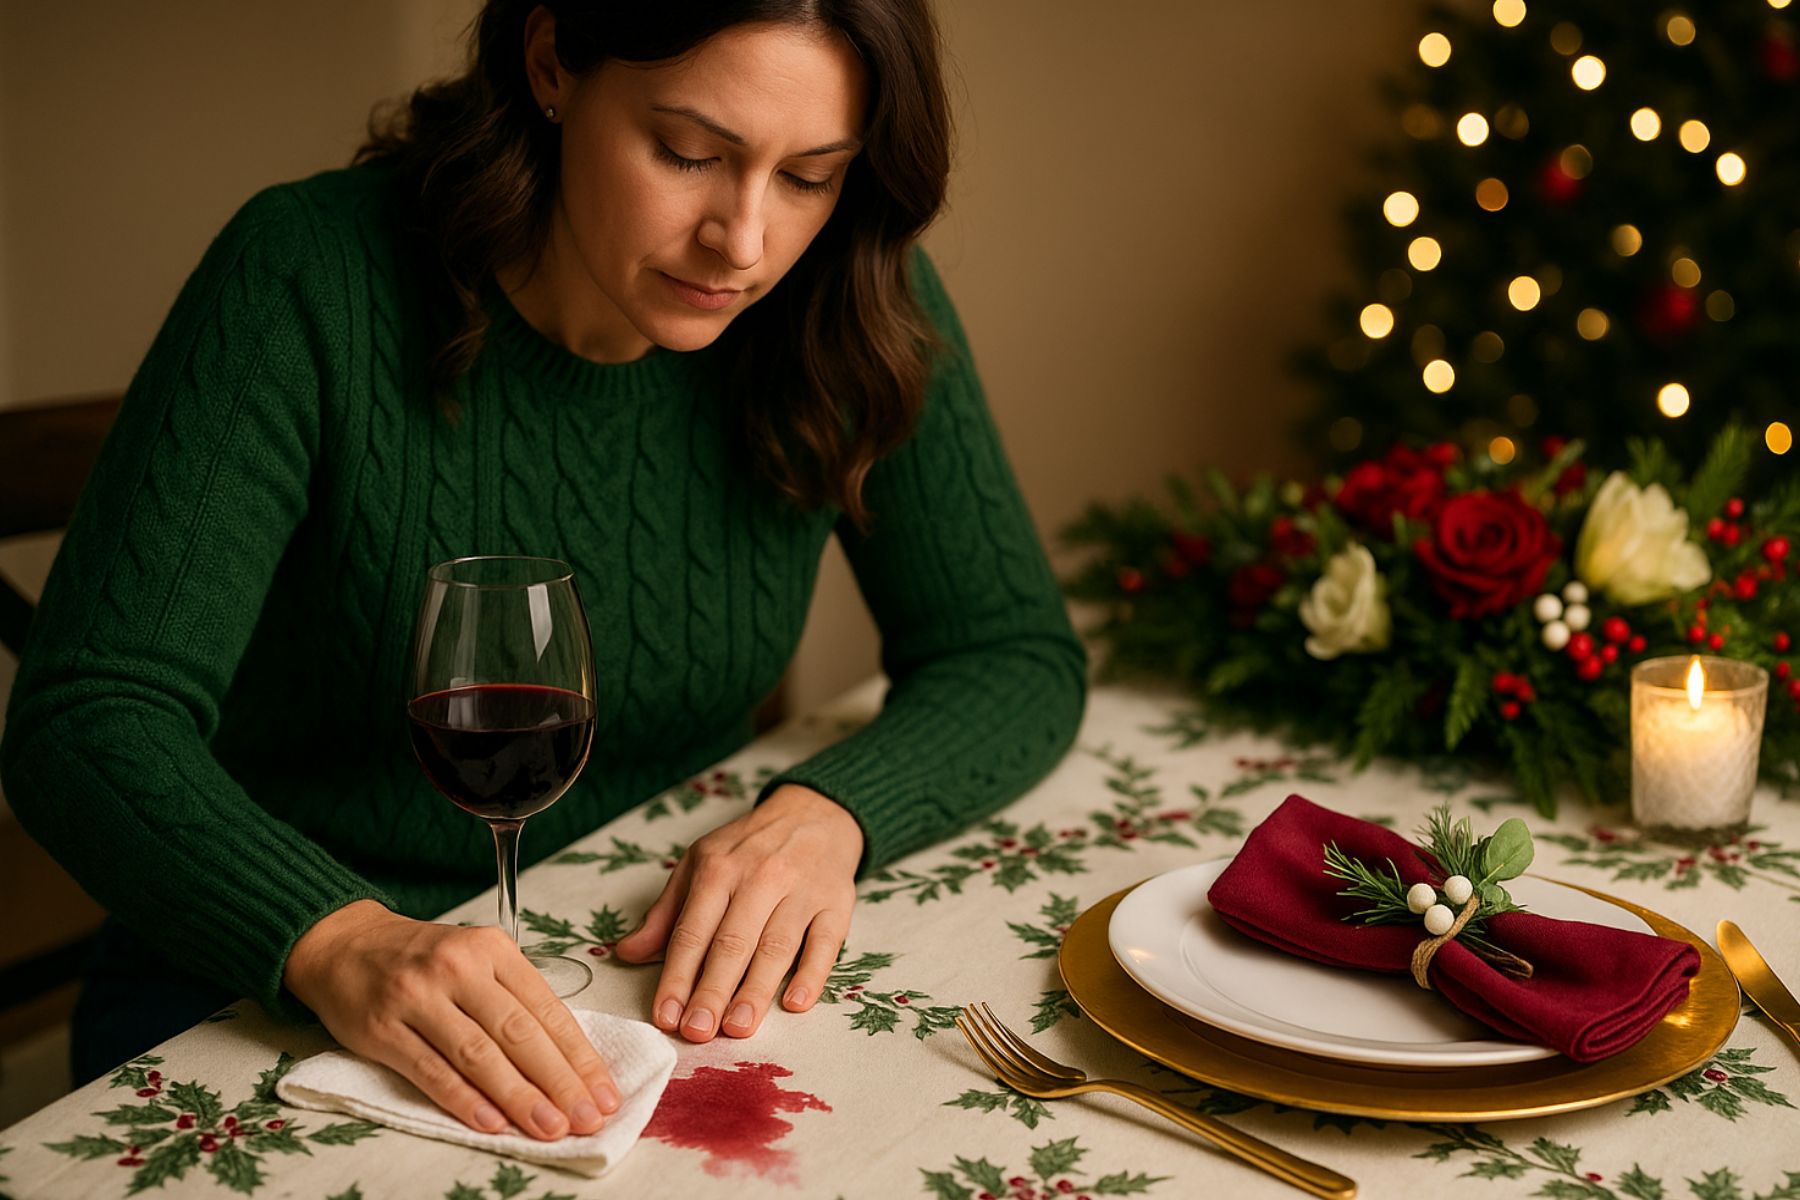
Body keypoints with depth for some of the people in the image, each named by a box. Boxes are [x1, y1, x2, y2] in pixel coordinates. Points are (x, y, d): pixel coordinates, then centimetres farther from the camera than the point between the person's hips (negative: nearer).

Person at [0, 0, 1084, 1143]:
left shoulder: (852, 301, -8)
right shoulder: (311, 275, -18)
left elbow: (1019, 655, -1)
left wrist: (827, 811, -21)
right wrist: (337, 943, -40)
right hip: (270, 994, -2)